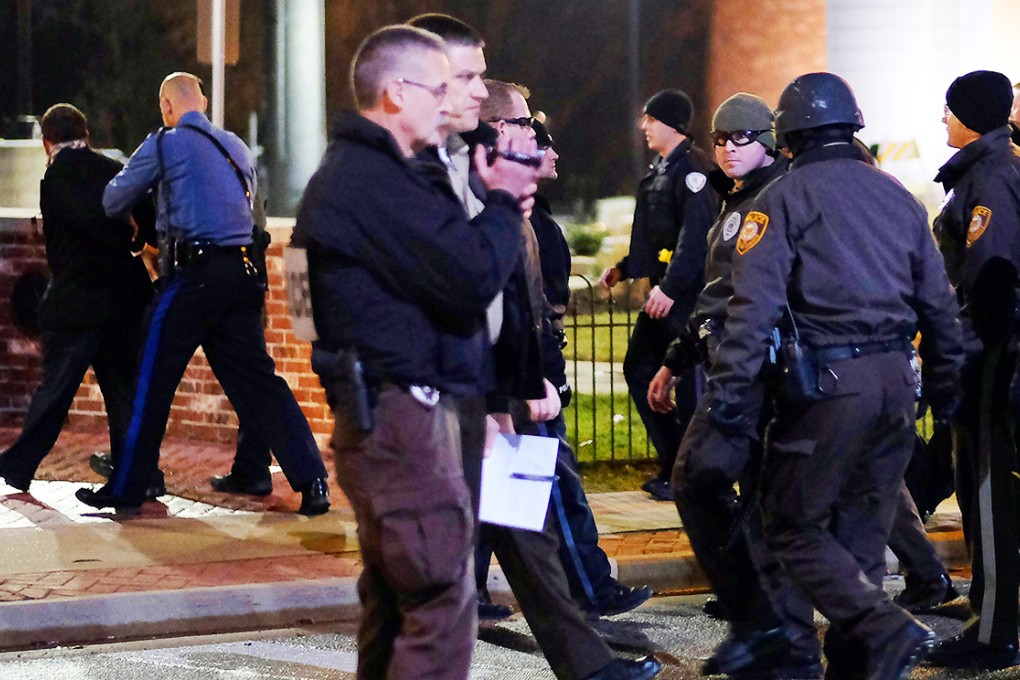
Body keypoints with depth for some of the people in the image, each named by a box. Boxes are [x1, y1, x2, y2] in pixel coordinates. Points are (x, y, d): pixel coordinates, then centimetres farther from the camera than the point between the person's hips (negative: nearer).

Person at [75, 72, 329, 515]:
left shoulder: (165, 144, -2)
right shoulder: (236, 147, 16)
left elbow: (114, 200, 5)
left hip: (193, 274, -6)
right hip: (241, 272, 6)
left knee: (153, 381, 3)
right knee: (255, 379, 7)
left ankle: (125, 488, 9)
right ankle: (312, 482, -2)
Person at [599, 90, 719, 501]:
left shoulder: (692, 167, -14)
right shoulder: (661, 170, 18)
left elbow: (696, 235, -23)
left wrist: (670, 287, -27)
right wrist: (623, 270, 20)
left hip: (686, 295, -11)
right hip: (663, 291, 11)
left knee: (686, 380, -6)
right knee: (639, 368, 13)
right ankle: (672, 465, 19)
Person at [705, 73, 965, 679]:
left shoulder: (784, 199, -3)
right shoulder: (898, 197, 15)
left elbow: (755, 305, -13)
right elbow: (939, 303, 17)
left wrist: (730, 394, -13)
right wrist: (946, 385, 23)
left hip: (827, 384, -6)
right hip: (896, 380, 6)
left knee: (794, 528, 1)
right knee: (863, 533, 13)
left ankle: (886, 630, -16)